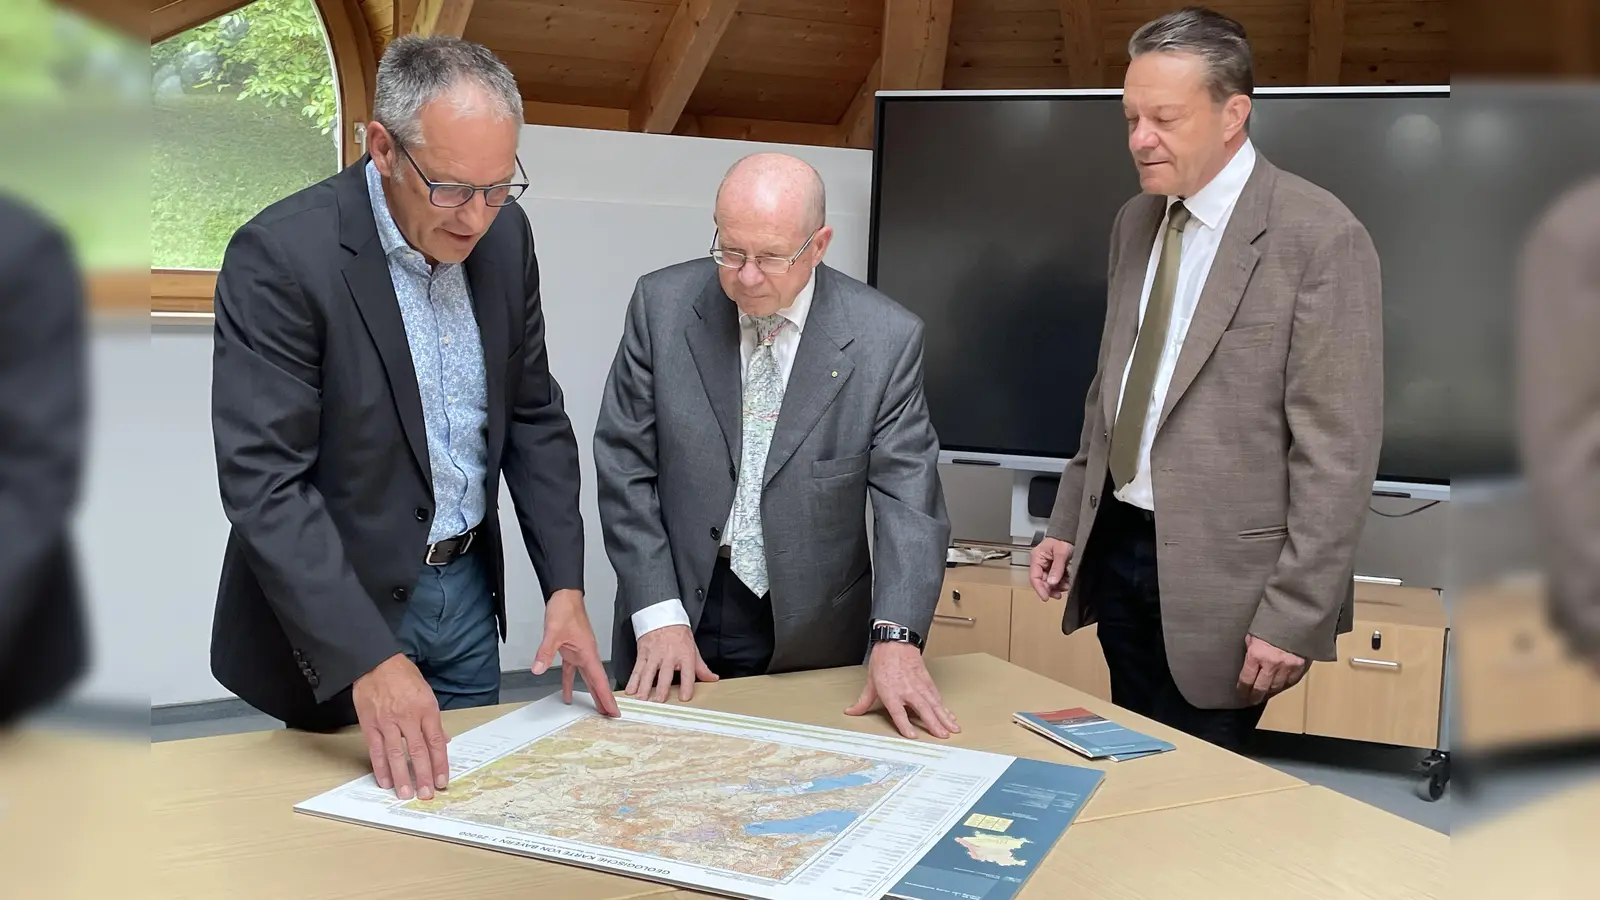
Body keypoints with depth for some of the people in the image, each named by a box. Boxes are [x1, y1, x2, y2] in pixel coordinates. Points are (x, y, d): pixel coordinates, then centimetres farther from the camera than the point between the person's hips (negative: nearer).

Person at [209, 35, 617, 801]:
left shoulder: (503, 234, -3)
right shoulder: (280, 255, -21)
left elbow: (533, 415, 5)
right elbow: (263, 481, -24)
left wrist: (565, 585, -4)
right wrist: (367, 659, -32)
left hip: (467, 590, 5)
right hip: (338, 608, -5)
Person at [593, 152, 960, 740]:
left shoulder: (886, 338, -9)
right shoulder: (663, 305, -6)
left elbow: (908, 497, -11)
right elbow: (625, 465, -5)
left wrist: (896, 639, -25)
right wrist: (659, 615, -11)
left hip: (813, 642, 0)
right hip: (679, 623, 1)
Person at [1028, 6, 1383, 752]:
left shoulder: (1320, 236, -14)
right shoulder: (1135, 222, 8)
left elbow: (1338, 451, -15)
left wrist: (1295, 613, -17)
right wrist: (1067, 522, 13)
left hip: (1218, 573, -6)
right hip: (1117, 549, 7)